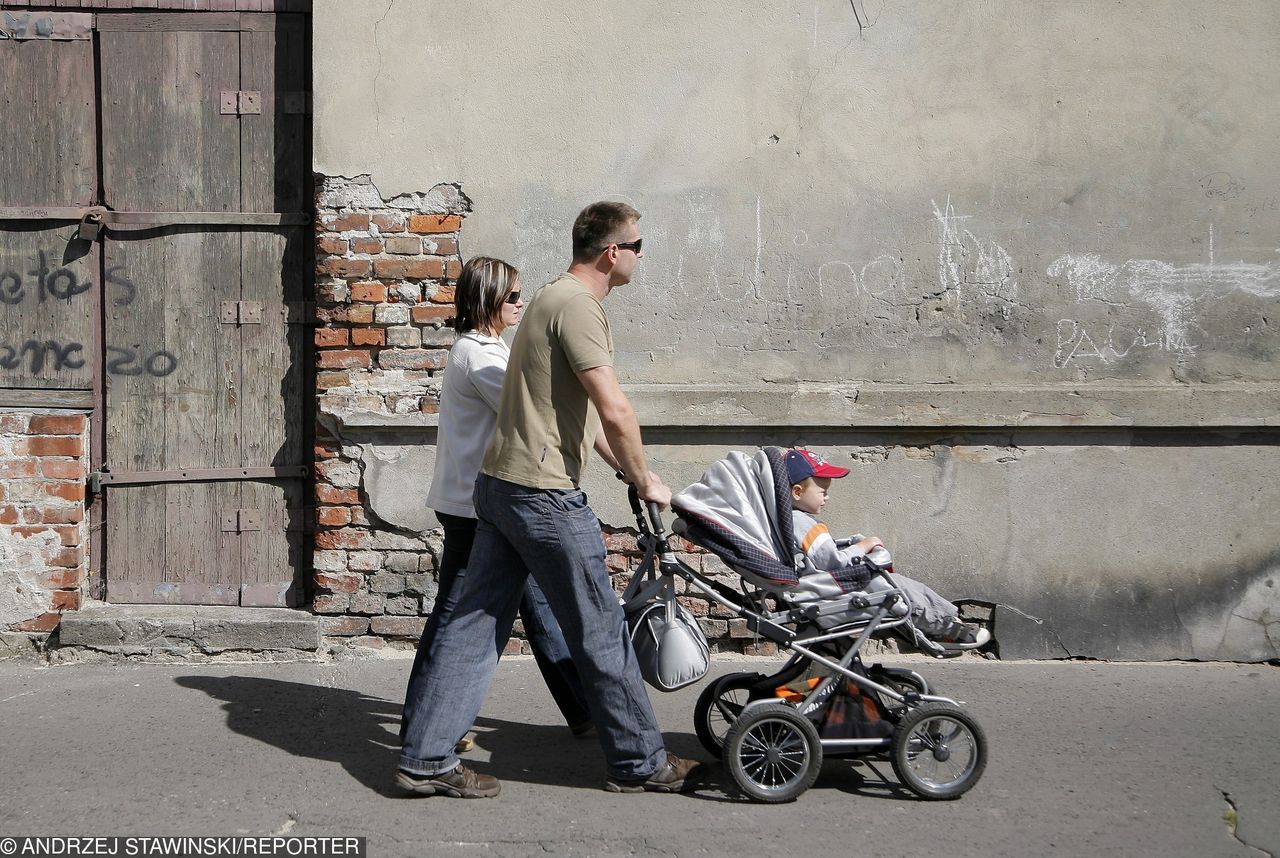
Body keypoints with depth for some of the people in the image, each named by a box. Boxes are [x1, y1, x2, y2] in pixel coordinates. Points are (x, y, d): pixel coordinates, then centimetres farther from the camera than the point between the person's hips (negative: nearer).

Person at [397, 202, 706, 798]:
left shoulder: (557, 298, 18)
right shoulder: (577, 304, -14)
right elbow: (615, 410, -20)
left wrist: (625, 470, 20)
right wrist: (645, 481, -6)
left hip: (500, 484, 10)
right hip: (544, 493, -10)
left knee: (474, 622, 9)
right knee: (599, 631, 2)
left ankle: (426, 760, 12)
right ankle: (638, 762, 14)